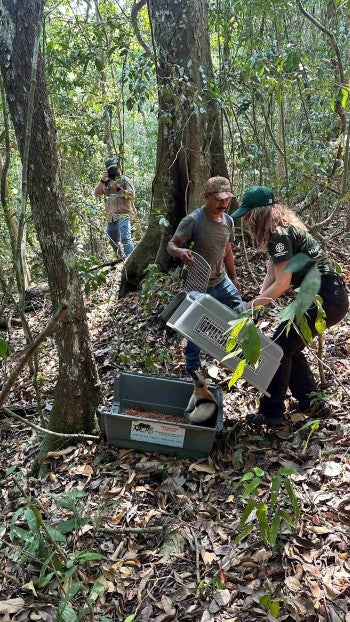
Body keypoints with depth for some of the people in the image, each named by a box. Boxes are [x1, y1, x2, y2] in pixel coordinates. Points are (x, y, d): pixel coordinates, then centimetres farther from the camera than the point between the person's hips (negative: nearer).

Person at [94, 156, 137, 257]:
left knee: (125, 238, -25)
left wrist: (118, 188, -18)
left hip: (123, 214, -7)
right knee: (114, 242, 13)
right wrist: (102, 180, -7)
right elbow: (96, 193, 6)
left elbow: (132, 195, -9)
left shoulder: (125, 180, 2)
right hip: (111, 217, 7)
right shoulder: (106, 182, 18)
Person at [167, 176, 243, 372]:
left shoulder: (228, 220, 2)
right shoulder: (193, 220, -18)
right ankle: (192, 369, 20)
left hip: (221, 281, 6)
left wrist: (234, 277, 21)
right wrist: (180, 251, -41)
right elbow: (171, 245, -18)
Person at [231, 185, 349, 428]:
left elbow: (282, 284, -19)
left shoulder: (280, 234, -17)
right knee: (289, 346, 17)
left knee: (279, 348, -3)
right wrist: (258, 301, 0)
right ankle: (314, 404, 27)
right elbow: (271, 275, 11)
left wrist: (252, 305, -9)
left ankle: (271, 414, 6)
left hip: (325, 299, -10)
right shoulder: (282, 229, 14)